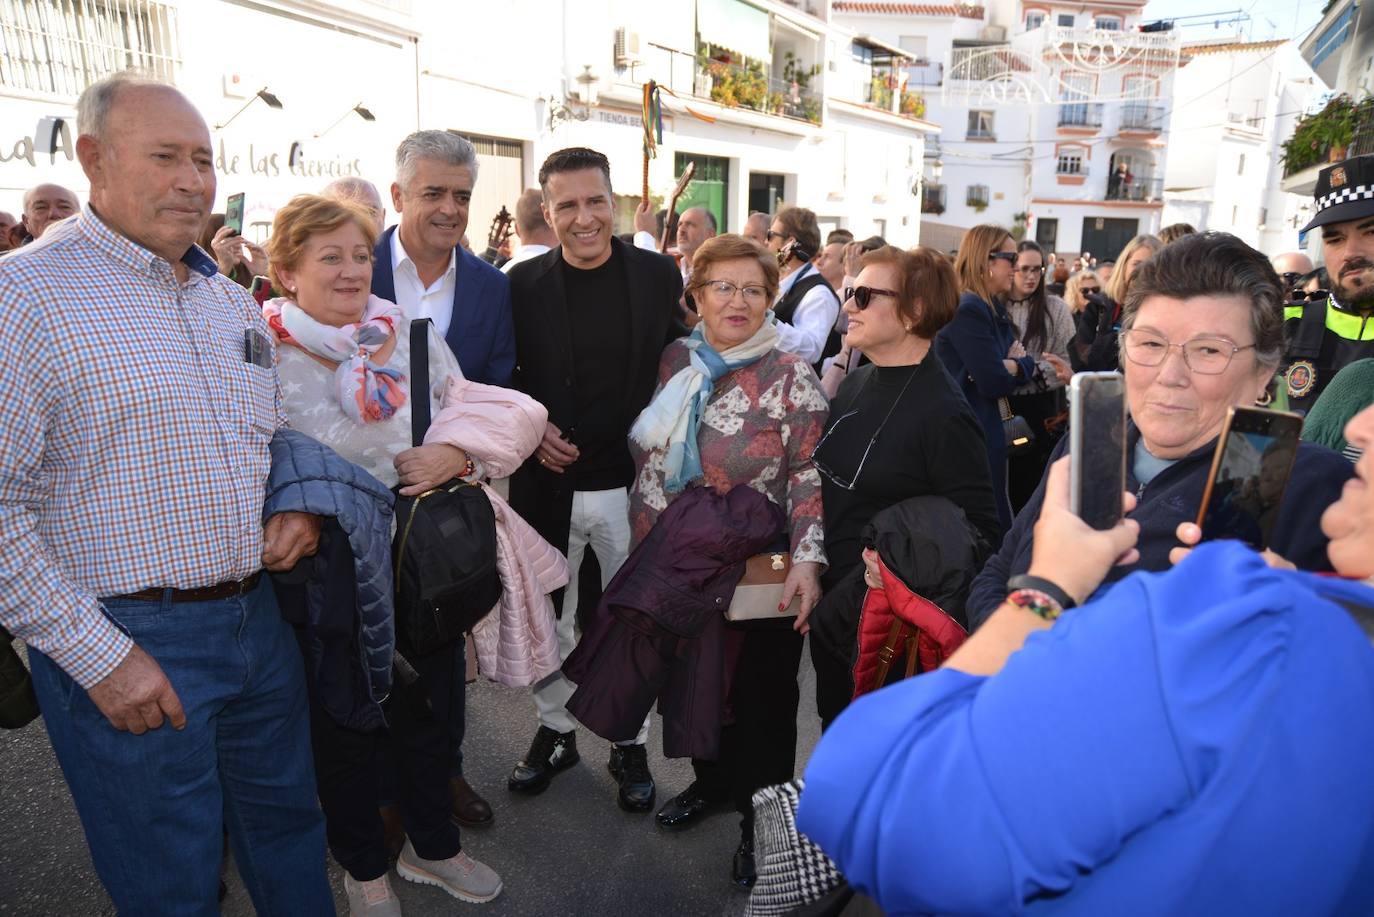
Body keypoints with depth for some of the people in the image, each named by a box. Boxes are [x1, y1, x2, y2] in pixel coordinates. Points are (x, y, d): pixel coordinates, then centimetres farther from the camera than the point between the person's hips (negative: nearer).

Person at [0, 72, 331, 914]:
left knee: (289, 829, 22)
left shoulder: (234, 301, 10)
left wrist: (298, 506, 1)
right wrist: (97, 655, -17)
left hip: (259, 618, 6)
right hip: (131, 646, -6)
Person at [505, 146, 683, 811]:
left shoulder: (659, 275, -2)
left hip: (632, 484, 0)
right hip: (548, 484, 1)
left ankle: (631, 745, 33)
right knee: (549, 620, 16)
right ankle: (555, 731, 38)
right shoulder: (523, 284, -1)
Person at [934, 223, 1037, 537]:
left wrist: (1012, 365, -13)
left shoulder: (993, 309, 13)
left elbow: (1026, 362, 10)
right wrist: (1014, 365, -1)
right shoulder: (967, 310, -18)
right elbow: (994, 383, -22)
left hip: (983, 431, 10)